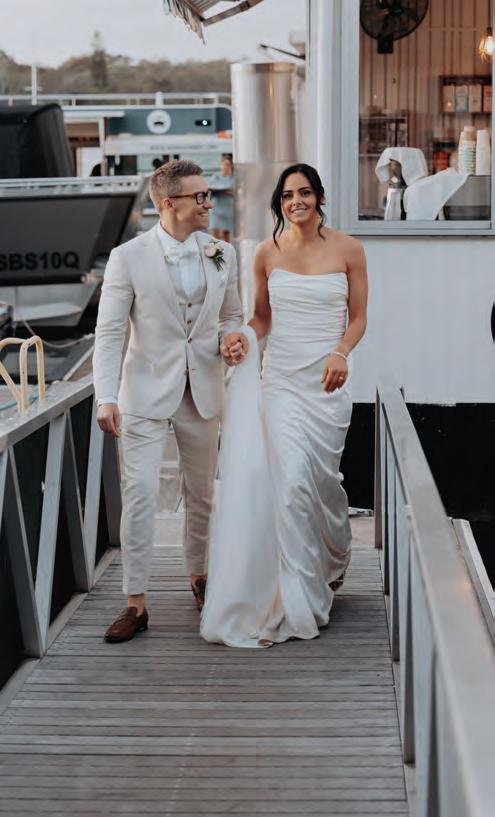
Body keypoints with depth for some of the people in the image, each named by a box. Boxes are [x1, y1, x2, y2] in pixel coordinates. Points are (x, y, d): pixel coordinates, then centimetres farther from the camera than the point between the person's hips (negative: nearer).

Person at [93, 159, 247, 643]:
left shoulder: (222, 255, 2)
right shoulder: (128, 257, -9)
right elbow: (109, 333, -10)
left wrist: (231, 336, -8)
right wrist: (106, 398, -19)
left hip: (203, 391, 4)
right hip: (146, 394, -4)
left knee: (201, 493, 15)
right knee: (139, 493, -9)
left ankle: (199, 576, 36)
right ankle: (136, 602, -2)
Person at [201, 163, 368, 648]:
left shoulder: (347, 250, 1)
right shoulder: (268, 253, 4)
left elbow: (358, 317, 5)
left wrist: (341, 352, -13)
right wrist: (240, 340, -7)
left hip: (327, 380, 0)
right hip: (282, 379, 1)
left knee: (321, 476, 3)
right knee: (291, 481, -8)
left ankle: (335, 555, 37)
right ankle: (299, 601, 2)